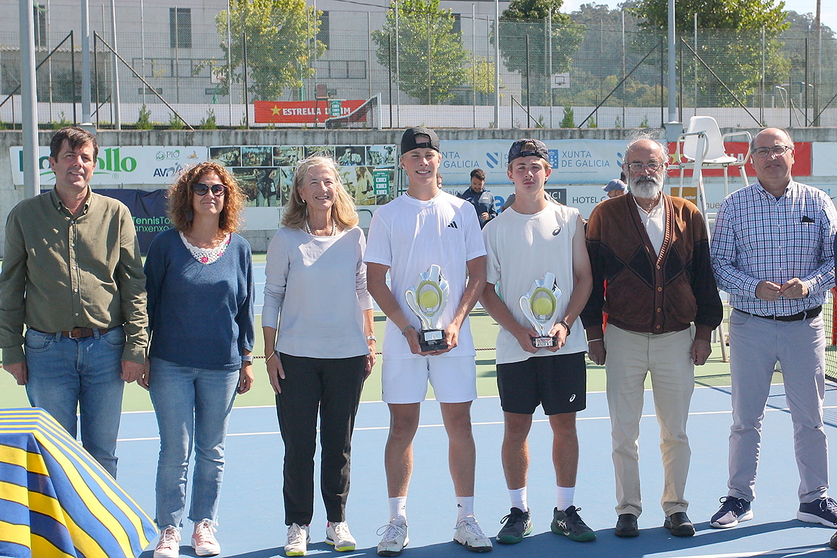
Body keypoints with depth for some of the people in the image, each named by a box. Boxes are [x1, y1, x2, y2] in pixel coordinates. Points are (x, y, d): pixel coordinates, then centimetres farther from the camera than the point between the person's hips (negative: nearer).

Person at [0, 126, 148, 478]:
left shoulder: (115, 214, 3)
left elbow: (134, 285, 4)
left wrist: (135, 347, -3)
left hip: (106, 348, 1)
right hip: (47, 350, 0)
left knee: (102, 454, 8)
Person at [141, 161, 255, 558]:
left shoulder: (239, 248, 4)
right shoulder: (166, 245, -1)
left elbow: (245, 307, 9)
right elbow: (148, 301, 3)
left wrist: (246, 360, 9)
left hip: (222, 367, 2)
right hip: (171, 365, -2)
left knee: (212, 451, 9)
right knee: (175, 451, 0)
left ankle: (204, 526, 22)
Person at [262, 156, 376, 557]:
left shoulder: (354, 236, 4)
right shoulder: (286, 239, -2)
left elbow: (363, 291, 11)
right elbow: (272, 297, 2)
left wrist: (370, 341, 9)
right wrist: (270, 352, -2)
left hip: (348, 356, 2)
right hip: (297, 356, -2)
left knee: (339, 444, 9)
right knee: (298, 446, 2)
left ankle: (337, 522, 21)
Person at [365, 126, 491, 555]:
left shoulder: (462, 211, 6)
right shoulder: (387, 215, 3)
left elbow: (478, 275, 5)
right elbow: (376, 281, 1)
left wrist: (455, 323, -8)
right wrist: (408, 329, -10)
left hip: (454, 339, 1)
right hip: (403, 340, -1)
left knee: (459, 425, 3)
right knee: (402, 427, 2)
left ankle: (465, 520, 12)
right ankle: (397, 523, 10)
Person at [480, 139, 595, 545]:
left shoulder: (570, 220, 5)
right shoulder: (495, 228, 3)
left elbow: (584, 277, 5)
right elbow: (486, 289, 2)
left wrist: (564, 324, -9)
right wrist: (518, 330, -11)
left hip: (565, 344, 1)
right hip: (514, 345, 0)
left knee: (564, 424, 4)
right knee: (516, 427, 3)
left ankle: (565, 511, 14)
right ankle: (518, 511, 13)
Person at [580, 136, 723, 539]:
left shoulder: (688, 216, 6)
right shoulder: (605, 215, 1)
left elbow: (704, 276, 8)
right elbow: (590, 277, 3)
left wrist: (704, 332, 5)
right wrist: (593, 333, 0)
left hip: (677, 339, 1)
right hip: (623, 339, -1)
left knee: (675, 433, 7)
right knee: (624, 433, 3)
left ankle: (676, 508, 19)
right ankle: (627, 509, 15)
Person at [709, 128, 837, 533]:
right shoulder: (734, 206, 1)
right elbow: (719, 263, -1)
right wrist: (755, 288, -16)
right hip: (750, 325, -1)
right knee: (745, 418, 5)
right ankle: (739, 499, 16)